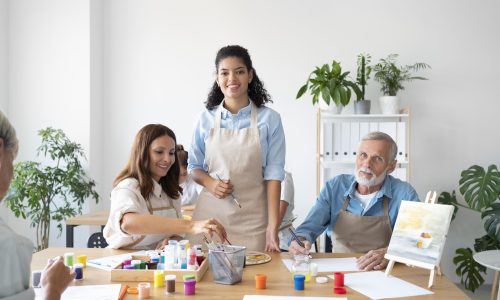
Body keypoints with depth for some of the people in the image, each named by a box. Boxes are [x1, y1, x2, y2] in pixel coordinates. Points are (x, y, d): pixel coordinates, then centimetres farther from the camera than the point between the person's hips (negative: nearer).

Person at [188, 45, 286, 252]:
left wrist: (273, 226, -11)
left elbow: (273, 174, -4)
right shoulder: (206, 119, 4)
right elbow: (194, 166, 13)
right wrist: (209, 183, -9)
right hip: (211, 214, 2)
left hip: (252, 219, -1)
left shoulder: (269, 119, -2)